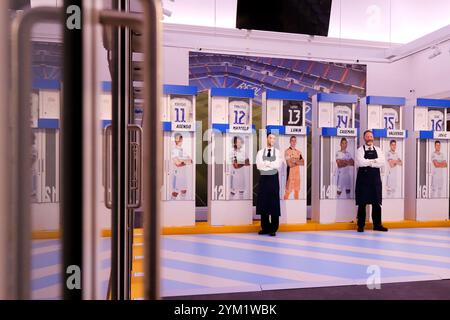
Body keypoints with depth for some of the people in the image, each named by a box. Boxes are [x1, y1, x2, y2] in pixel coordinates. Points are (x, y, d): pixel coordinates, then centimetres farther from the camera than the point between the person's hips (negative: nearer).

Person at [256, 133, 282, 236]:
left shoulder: (277, 152, 5)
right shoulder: (260, 152, 7)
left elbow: (278, 165, -10)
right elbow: (259, 166, -6)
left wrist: (266, 163, -11)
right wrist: (272, 165, -12)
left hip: (273, 179, -1)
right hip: (263, 179, 2)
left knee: (274, 204, -1)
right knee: (263, 203, 4)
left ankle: (273, 229, 5)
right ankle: (265, 228, 14)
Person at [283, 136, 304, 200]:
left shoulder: (298, 152, 10)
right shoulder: (287, 151, -9)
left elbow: (303, 163, 2)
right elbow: (290, 164, -16)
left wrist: (295, 161, -13)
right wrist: (298, 161, -7)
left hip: (297, 172, 6)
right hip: (290, 172, -6)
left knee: (297, 189, 11)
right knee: (288, 190, -6)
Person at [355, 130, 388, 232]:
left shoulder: (377, 150, 10)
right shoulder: (360, 150, 0)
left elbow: (382, 163, -4)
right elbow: (360, 162, -18)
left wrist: (369, 163, -13)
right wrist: (374, 161, -10)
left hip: (375, 178, 3)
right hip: (363, 178, -3)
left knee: (377, 203, 6)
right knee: (362, 203, 1)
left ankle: (377, 225, 17)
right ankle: (361, 225, 10)